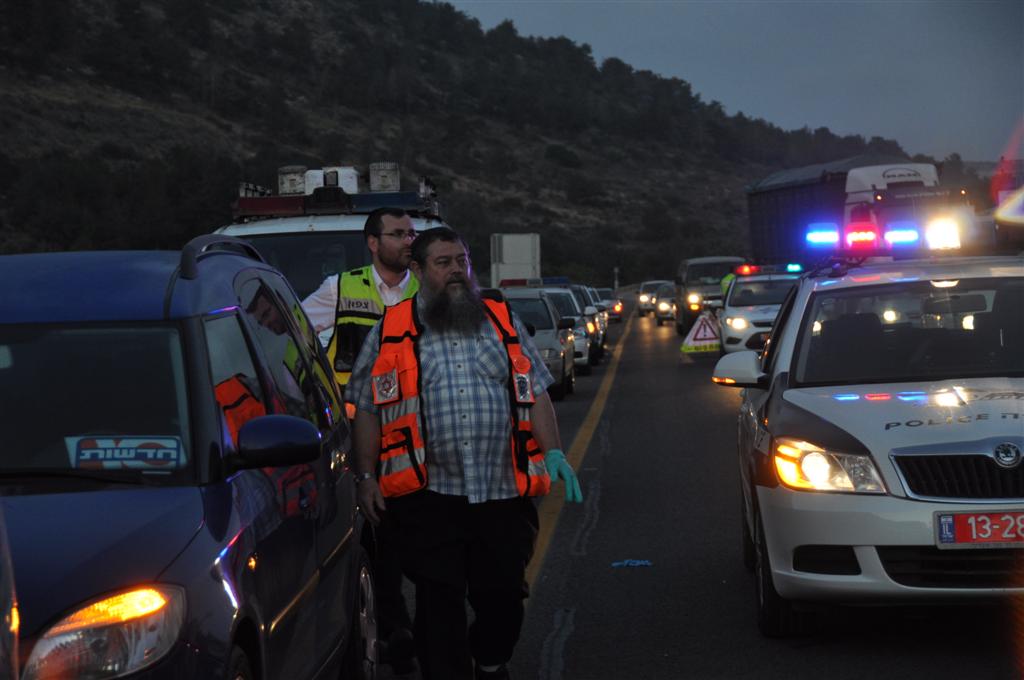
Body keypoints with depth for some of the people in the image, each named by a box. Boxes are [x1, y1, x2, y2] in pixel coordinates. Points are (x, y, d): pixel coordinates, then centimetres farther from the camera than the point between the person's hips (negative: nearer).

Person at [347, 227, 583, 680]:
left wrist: (554, 453, 0)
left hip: (504, 491, 2)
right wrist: (366, 477, -1)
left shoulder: (504, 323, 14)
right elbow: (366, 410, 6)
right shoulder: (391, 332, 7)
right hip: (430, 495, -2)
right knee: (440, 603, -2)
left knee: (503, 593, 9)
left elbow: (536, 393, 12)